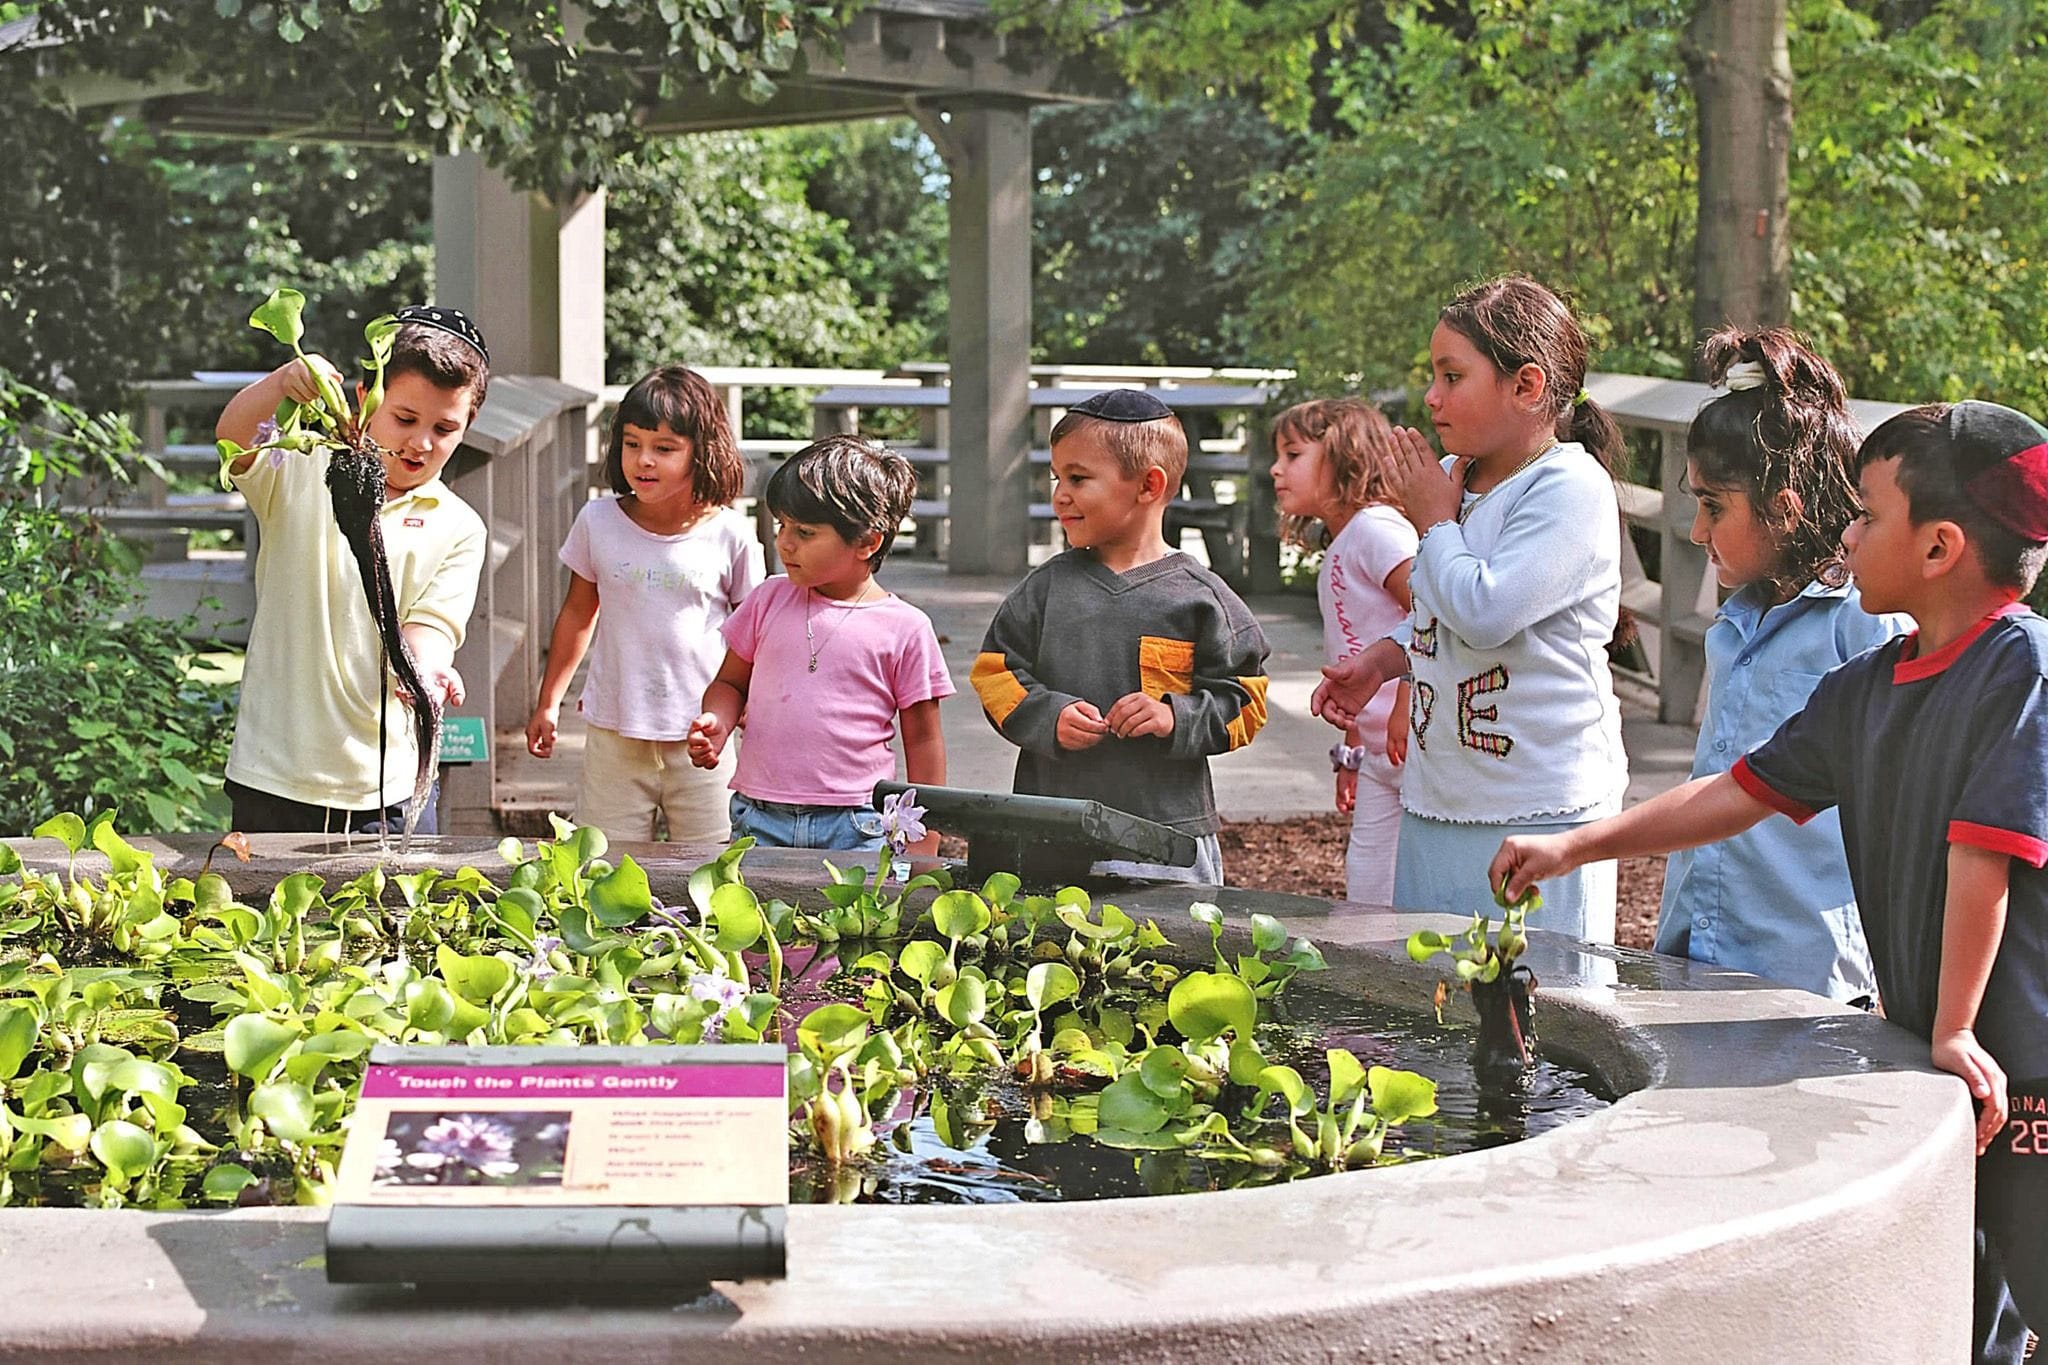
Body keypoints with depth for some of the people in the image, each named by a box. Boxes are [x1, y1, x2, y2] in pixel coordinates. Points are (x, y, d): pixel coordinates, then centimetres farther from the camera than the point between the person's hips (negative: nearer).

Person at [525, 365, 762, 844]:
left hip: (701, 740, -2)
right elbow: (578, 612, 13)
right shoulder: (598, 522, 0)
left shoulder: (731, 535, -5)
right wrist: (548, 703, 16)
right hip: (614, 734, 2)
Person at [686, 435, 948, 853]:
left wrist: (924, 842, 3)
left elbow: (922, 739, 4)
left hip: (857, 828, -3)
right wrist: (716, 725, -5)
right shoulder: (769, 600, 9)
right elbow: (731, 682, 18)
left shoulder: (905, 628, -1)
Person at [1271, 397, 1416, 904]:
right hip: (1380, 751, 10)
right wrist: (1351, 750, 23)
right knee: (1365, 888, 10)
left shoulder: (1375, 526, -11)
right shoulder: (1336, 550, 19)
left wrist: (1407, 707, -25)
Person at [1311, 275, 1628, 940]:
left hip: (1538, 813, -8)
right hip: (1436, 803, 8)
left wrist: (1435, 521, -10)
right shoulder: (1457, 477, 10)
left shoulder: (1571, 490, -15)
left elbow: (1483, 614, -26)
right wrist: (1380, 660, 7)